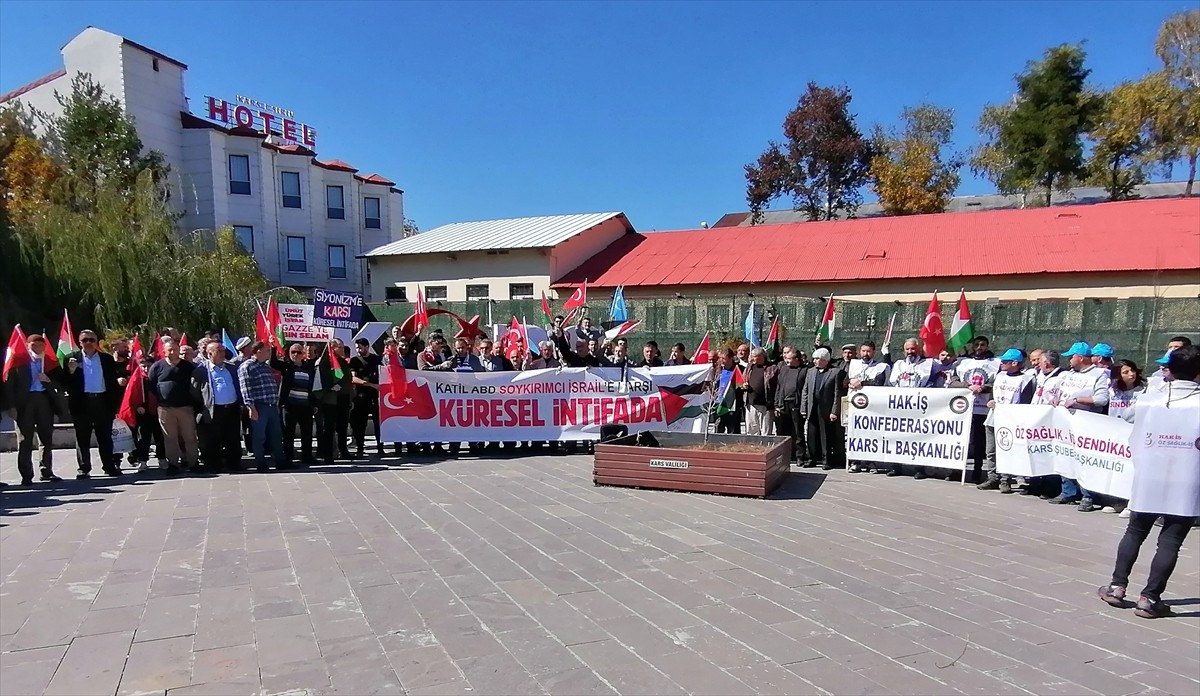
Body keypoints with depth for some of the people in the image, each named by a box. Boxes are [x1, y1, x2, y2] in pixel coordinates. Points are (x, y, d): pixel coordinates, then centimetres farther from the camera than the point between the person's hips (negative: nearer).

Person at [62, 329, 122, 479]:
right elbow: (65, 383, 0)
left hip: (102, 402, 1)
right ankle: (84, 469, 12)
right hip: (82, 403, 0)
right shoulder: (71, 359, 5)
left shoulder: (107, 359, 8)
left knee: (105, 437, 7)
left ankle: (109, 467, 15)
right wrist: (71, 371, -19)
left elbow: (113, 382, 6)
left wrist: (115, 403, -1)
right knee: (82, 438, 6)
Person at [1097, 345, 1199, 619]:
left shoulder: (1147, 402, 0)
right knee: (1170, 540, 4)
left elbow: (1135, 439, 4)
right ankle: (1150, 598, 5)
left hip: (1147, 481, 2)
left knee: (1135, 532, 17)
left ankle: (1117, 586, 19)